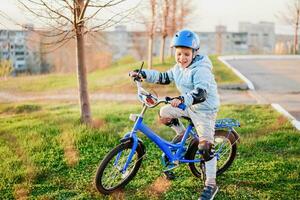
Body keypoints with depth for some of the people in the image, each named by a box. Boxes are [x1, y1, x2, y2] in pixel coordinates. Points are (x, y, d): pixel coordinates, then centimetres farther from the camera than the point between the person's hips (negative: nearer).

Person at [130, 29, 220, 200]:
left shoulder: (201, 70, -26)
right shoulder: (179, 68, 2)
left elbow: (201, 94, -39)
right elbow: (163, 78, 15)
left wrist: (182, 99, -56)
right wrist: (142, 73, 7)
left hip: (205, 109, -8)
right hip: (189, 107, 9)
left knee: (206, 145, -16)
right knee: (164, 113, 8)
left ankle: (211, 185, -9)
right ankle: (183, 134, 29)